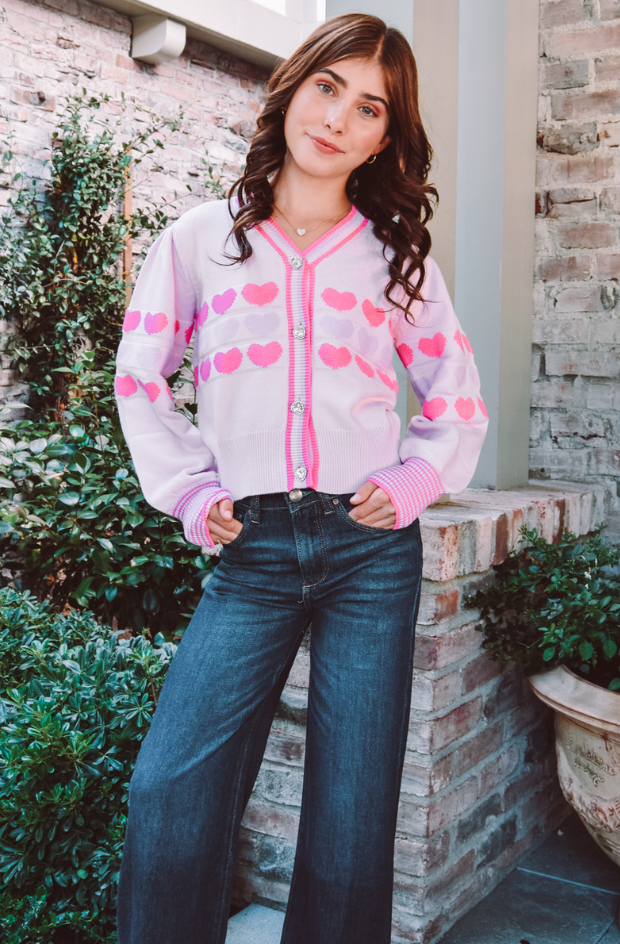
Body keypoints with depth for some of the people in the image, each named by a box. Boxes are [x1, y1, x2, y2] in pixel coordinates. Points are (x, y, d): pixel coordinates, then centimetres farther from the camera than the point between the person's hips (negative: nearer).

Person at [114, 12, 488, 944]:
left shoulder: (397, 258, 10)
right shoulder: (200, 240, 8)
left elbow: (460, 401, 16)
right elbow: (140, 380, 11)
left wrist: (413, 483, 0)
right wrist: (190, 494, 1)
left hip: (372, 548, 1)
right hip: (253, 552, 0)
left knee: (356, 806, 4)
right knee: (169, 789, -12)